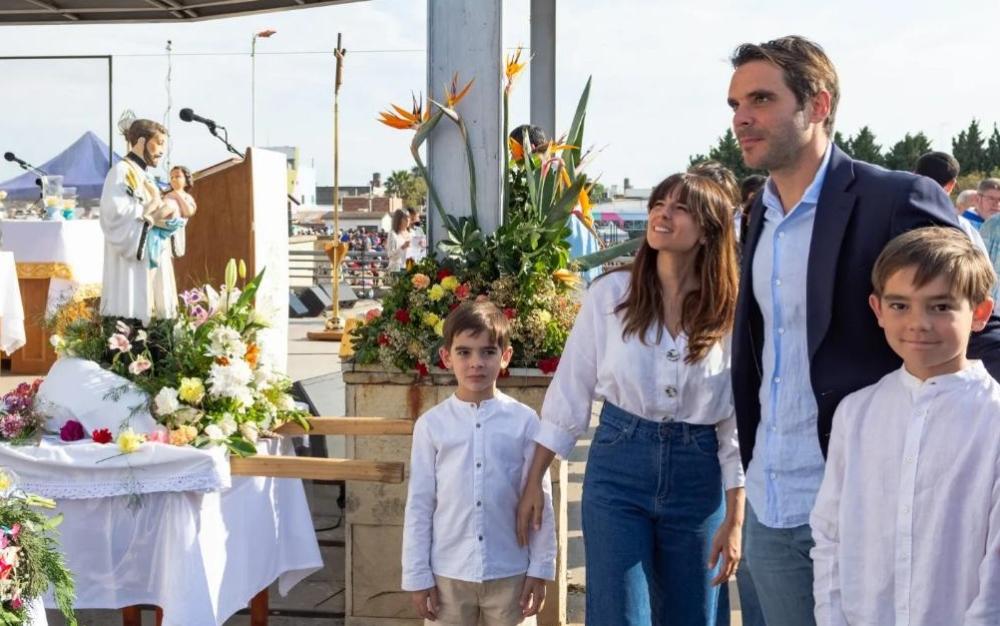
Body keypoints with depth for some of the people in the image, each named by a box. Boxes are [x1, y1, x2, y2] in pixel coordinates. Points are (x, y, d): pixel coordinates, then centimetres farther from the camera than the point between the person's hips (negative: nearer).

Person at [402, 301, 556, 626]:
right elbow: (419, 504, 1)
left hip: (509, 573, 0)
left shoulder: (524, 421, -4)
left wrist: (540, 569, -1)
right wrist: (417, 575, 0)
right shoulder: (431, 424, -1)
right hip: (448, 574, 1)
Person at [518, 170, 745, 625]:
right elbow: (570, 393, 0)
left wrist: (734, 521, -1)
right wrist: (534, 483, 0)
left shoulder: (729, 314, -4)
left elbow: (737, 425, 0)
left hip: (697, 475, 1)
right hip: (617, 467, -1)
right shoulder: (610, 294, -5)